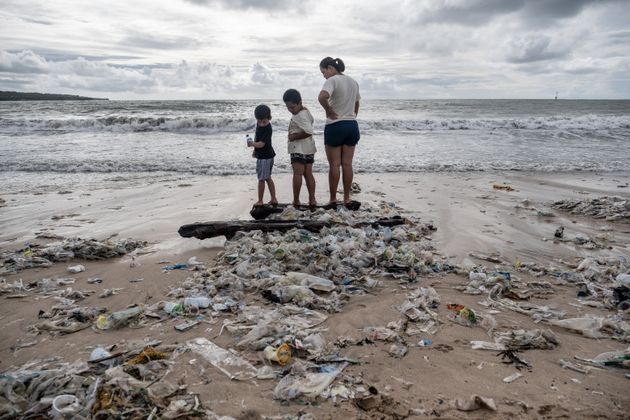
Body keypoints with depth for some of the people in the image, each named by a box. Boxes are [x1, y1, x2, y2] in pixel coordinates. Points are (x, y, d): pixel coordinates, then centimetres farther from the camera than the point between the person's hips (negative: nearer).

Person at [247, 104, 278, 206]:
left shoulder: (267, 129, -23)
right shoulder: (259, 125, 4)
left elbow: (261, 144, -27)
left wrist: (252, 143, -13)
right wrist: (255, 150, 23)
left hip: (264, 157, -10)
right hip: (268, 155, 10)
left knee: (261, 179, 1)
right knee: (268, 178, 16)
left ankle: (260, 201, 13)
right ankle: (273, 199, 23)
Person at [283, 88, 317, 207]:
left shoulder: (300, 116, -18)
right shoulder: (306, 111, 13)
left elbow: (309, 131, -29)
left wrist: (295, 136, -18)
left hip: (299, 149, -10)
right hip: (309, 148, 10)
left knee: (297, 173, -7)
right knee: (308, 174, 8)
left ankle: (296, 201, -5)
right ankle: (312, 200, 8)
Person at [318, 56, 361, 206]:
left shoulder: (332, 80, -11)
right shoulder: (353, 82, 13)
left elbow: (322, 97, -31)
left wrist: (329, 111, -16)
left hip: (335, 126, -6)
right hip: (352, 126, 7)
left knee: (334, 165, 2)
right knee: (347, 164, 9)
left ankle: (333, 199, 8)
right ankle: (347, 198, 14)